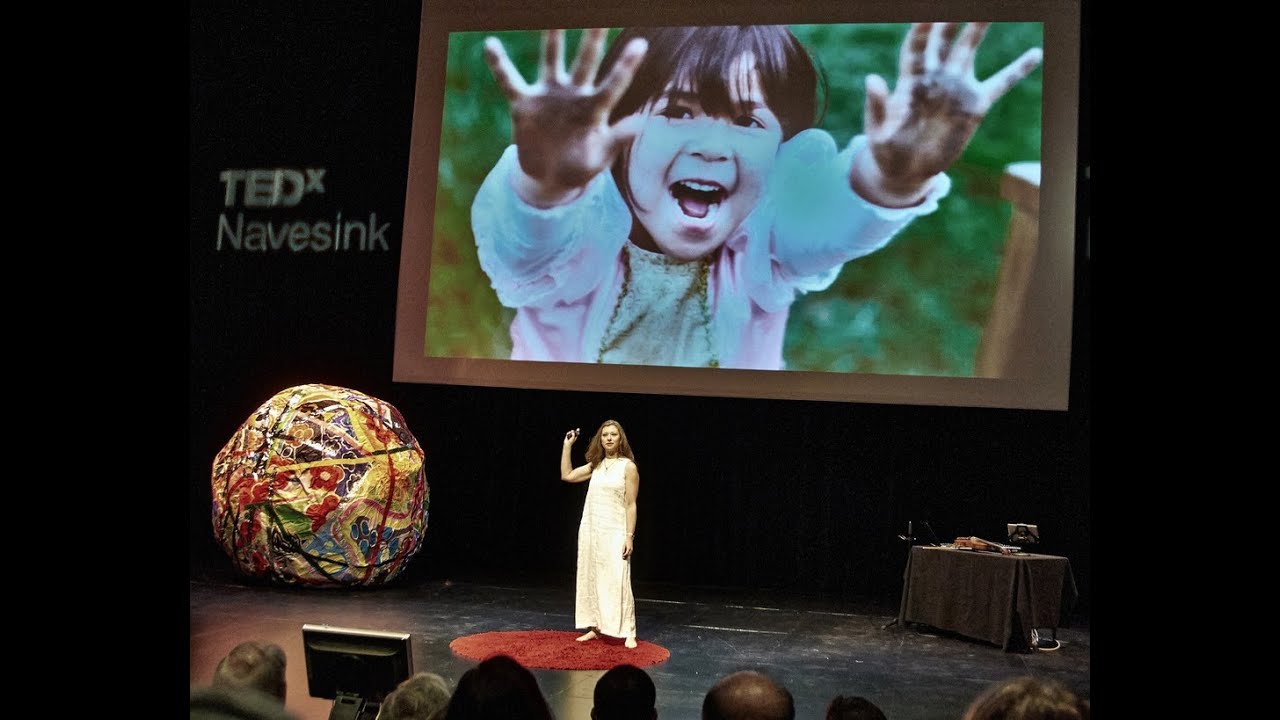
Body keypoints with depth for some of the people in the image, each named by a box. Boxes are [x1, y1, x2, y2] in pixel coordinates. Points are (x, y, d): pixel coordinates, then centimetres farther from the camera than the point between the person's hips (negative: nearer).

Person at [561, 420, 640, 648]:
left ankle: (628, 633, -4)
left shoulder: (628, 467, -5)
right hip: (590, 531, 6)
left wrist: (629, 537, -11)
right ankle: (596, 627, 17)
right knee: (591, 580, 8)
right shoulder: (596, 466, 10)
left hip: (614, 533, -6)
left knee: (617, 582, -9)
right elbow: (566, 475, 13)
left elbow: (630, 505, -7)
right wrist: (567, 445, 11)